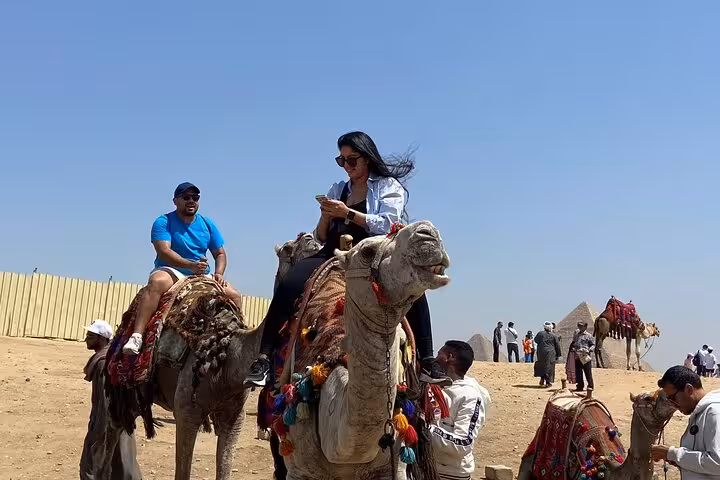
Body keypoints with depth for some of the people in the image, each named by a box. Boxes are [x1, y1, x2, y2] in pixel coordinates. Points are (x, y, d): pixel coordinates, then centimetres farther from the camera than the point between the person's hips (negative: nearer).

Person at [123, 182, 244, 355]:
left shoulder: (207, 224, 12)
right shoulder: (163, 222, -3)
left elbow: (220, 254, 16)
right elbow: (164, 251, -18)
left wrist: (219, 273, -5)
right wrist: (191, 265, -31)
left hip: (202, 276, 5)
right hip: (171, 271, -5)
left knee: (234, 295, -12)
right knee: (157, 282, -38)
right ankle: (136, 336, -44)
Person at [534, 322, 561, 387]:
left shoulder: (540, 333, -2)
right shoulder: (554, 335, -2)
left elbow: (536, 340, 13)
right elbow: (557, 346, 3)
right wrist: (558, 355, 11)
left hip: (541, 352, 1)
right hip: (551, 354, -1)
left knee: (542, 366, 15)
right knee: (549, 367, 4)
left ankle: (542, 380, 10)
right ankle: (548, 382, 2)